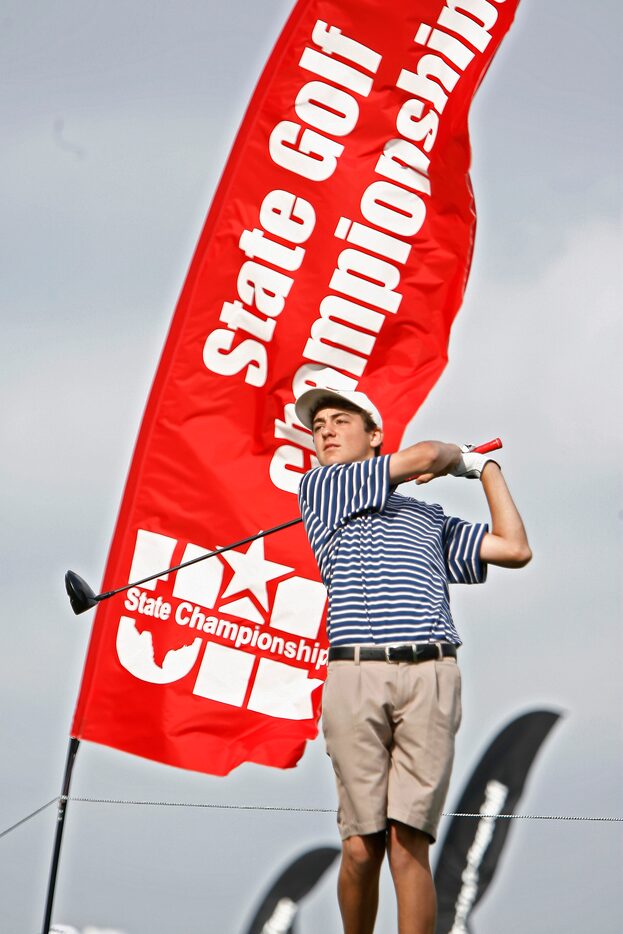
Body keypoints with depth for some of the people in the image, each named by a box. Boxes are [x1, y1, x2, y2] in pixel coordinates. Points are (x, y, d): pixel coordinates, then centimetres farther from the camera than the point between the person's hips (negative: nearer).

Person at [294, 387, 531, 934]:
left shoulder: (429, 519, 28)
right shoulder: (318, 485, 18)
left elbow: (515, 550, 20)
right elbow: (423, 456, 10)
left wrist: (487, 468, 30)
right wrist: (461, 457, 32)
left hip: (430, 679, 1)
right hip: (355, 678, -1)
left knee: (408, 843, -9)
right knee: (361, 847, -5)